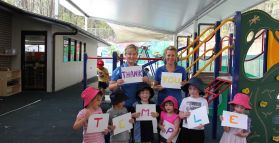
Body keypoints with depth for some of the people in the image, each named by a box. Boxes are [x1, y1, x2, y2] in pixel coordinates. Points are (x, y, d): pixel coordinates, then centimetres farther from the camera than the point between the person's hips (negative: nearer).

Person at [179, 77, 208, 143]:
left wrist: (202, 124, -23)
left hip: (198, 130, -2)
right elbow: (180, 115, 5)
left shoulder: (203, 101, -5)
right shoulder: (185, 100, 2)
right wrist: (184, 115, -19)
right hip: (186, 129, 2)